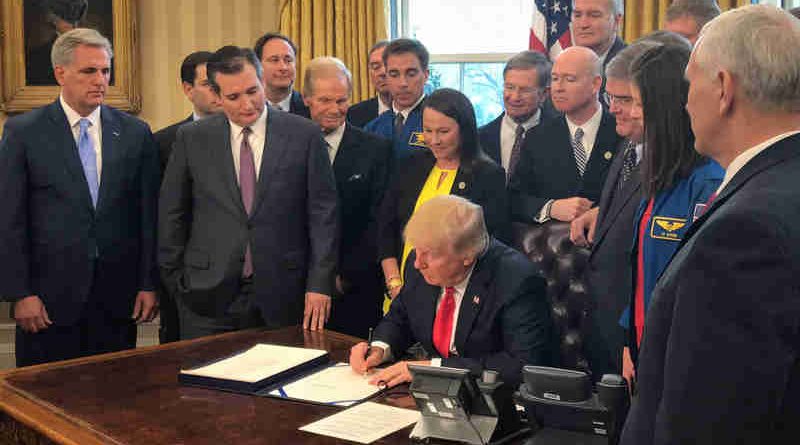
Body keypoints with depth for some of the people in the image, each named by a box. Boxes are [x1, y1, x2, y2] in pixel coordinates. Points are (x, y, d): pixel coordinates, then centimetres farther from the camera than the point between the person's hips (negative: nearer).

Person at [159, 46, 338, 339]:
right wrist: (176, 281, 6)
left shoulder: (303, 134, -1)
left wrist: (319, 284, -5)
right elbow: (171, 214, 8)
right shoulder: (192, 138, 3)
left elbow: (323, 212, 0)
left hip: (280, 292, -1)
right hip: (208, 294, 1)